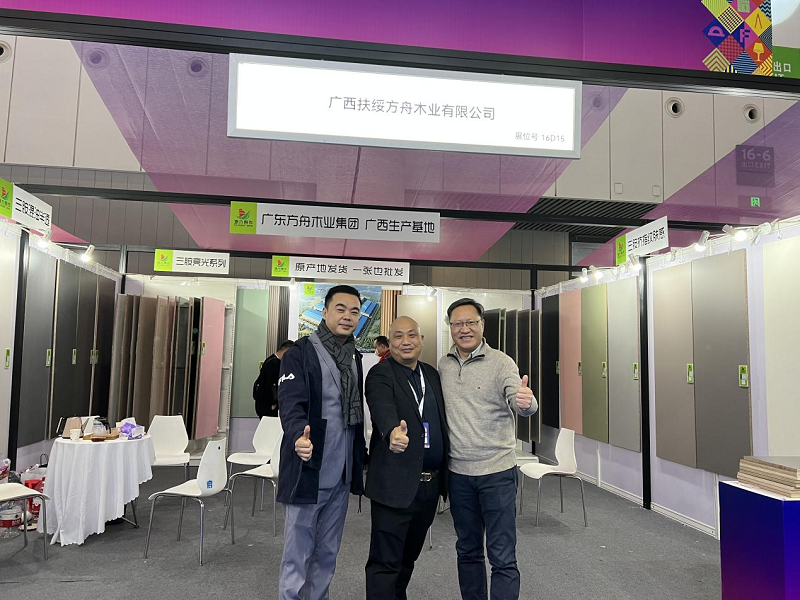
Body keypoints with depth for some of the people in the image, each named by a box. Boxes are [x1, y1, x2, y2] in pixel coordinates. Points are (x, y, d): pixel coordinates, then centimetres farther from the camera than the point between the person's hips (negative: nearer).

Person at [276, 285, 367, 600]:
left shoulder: (355, 357, 11)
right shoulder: (300, 353, -9)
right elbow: (291, 403, -21)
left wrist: (360, 461, 15)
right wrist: (299, 436, -41)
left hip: (341, 475, 6)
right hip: (308, 471, -6)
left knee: (327, 553, 17)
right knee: (298, 554, 4)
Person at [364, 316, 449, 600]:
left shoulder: (432, 374, 12)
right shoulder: (380, 374, -9)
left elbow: (441, 422, 15)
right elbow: (383, 407, -29)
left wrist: (445, 476, 10)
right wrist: (392, 433, -50)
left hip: (431, 483, 7)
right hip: (396, 483, -6)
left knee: (409, 556, 21)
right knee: (385, 561, 1)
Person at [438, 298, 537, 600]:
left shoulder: (501, 363, -9)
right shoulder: (443, 365, 4)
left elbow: (518, 401, -23)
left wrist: (526, 401, -45)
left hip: (497, 472, -4)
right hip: (458, 473, 4)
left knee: (503, 557, 2)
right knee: (467, 550, 18)